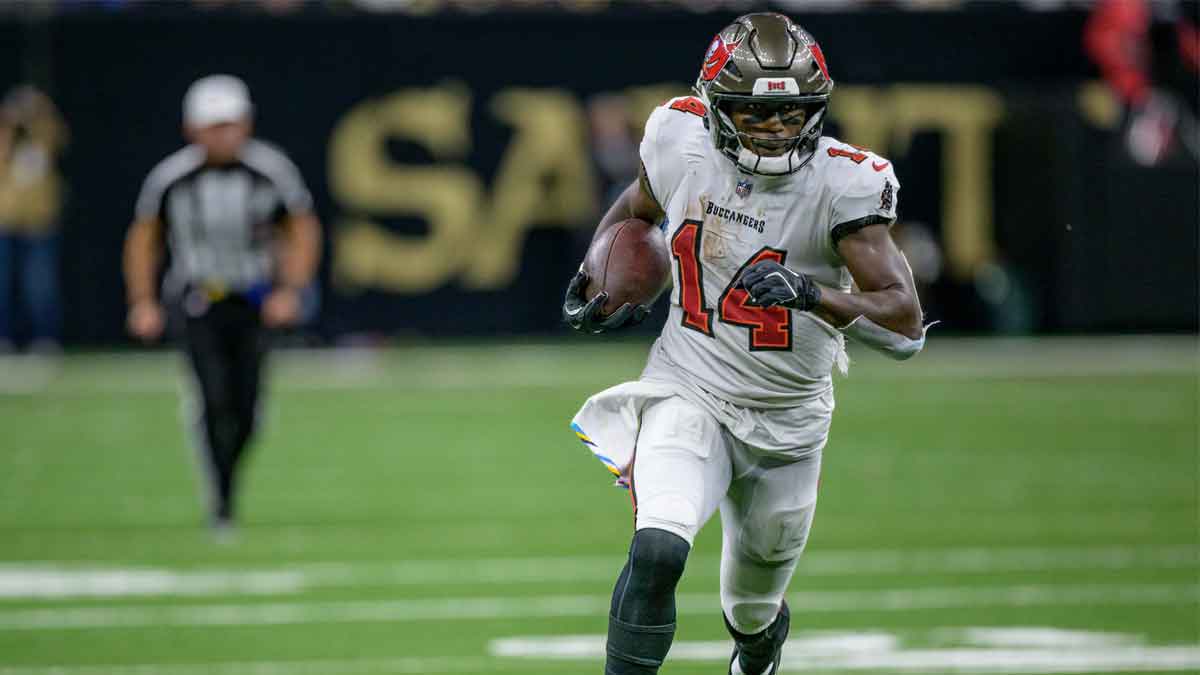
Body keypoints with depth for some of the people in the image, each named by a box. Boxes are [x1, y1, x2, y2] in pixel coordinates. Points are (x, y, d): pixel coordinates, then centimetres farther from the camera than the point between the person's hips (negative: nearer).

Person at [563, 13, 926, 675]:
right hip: (688, 396, 0)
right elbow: (637, 205, 16)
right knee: (658, 551, -30)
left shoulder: (842, 183, -19)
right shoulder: (682, 143, -10)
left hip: (789, 420, 0)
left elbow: (905, 325, -25)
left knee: (753, 614, 19)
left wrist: (811, 294, -38)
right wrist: (592, 280, 11)